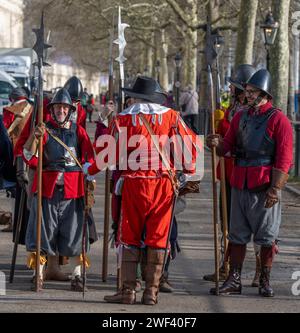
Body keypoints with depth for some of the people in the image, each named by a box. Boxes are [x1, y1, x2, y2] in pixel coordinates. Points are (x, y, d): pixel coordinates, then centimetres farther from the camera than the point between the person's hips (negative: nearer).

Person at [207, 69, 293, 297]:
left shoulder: (278, 120, -5)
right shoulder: (240, 118, 13)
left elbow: (284, 159, -10)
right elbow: (226, 148, 15)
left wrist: (275, 188, -18)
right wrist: (217, 144, -9)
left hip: (265, 187, -5)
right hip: (240, 185, 6)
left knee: (267, 237, 2)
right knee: (237, 235, 7)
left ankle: (265, 281, 12)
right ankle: (234, 280, 11)